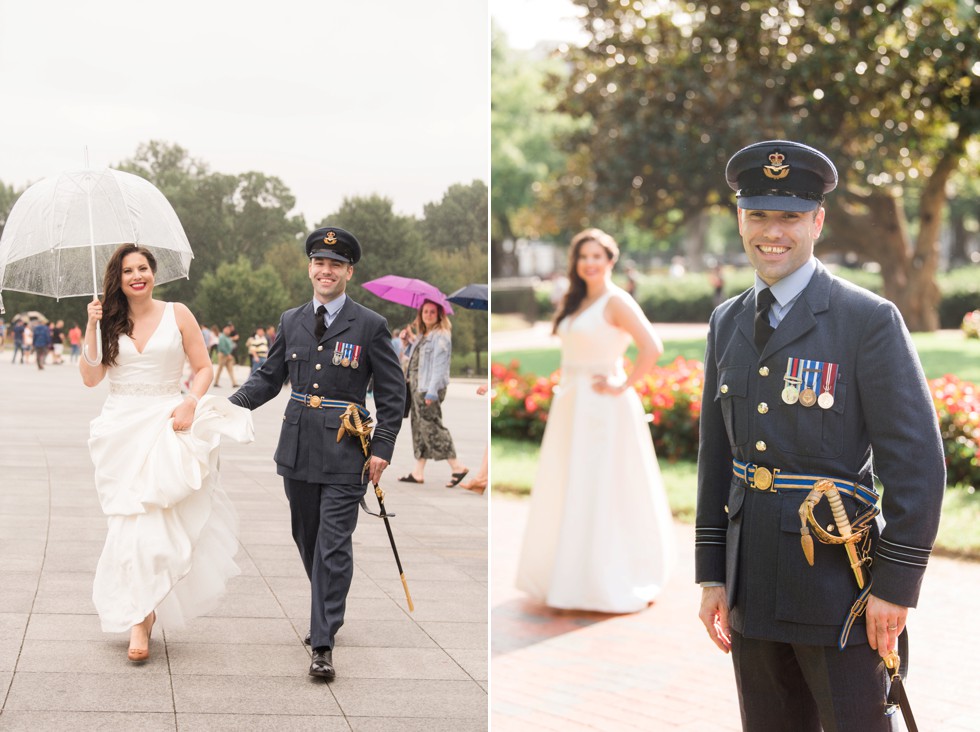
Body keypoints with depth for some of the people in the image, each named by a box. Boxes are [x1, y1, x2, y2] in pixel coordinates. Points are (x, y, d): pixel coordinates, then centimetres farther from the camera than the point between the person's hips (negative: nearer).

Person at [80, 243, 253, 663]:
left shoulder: (176, 314, 4)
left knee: (154, 515, -12)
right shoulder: (109, 321, 9)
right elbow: (90, 377, 2)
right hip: (121, 428, 2)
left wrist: (190, 403, -11)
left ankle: (139, 618, -4)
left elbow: (204, 367, 5)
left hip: (167, 424, -2)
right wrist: (91, 328, -6)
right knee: (130, 516, -3)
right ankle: (141, 612, 5)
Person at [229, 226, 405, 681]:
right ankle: (329, 614, 35)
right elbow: (268, 378, 12)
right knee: (307, 540, 14)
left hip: (345, 454, -5)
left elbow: (392, 393, -1)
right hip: (298, 448, 5)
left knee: (333, 546, -8)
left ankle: (323, 646, -5)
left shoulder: (370, 326, -4)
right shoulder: (290, 322, 8)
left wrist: (382, 449, -7)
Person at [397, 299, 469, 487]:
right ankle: (418, 472, 13)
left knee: (431, 427, -10)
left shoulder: (441, 336, -11)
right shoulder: (421, 336, 18)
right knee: (419, 427, 9)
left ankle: (457, 467, -6)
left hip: (430, 388, -10)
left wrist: (432, 391, -23)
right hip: (417, 387, 10)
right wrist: (412, 341, 14)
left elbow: (439, 365, -18)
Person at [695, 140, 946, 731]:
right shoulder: (728, 325, 8)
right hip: (753, 588, 5)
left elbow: (918, 461, -12)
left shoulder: (871, 320, -10)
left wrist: (896, 587, -14)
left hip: (839, 585, -5)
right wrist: (711, 574, 8)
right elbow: (717, 455, 11)